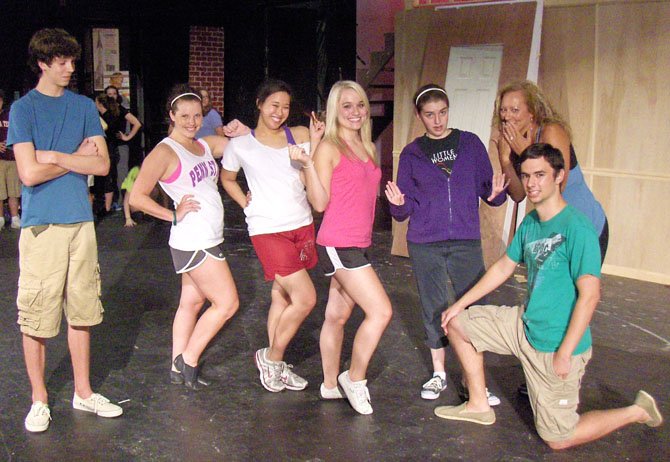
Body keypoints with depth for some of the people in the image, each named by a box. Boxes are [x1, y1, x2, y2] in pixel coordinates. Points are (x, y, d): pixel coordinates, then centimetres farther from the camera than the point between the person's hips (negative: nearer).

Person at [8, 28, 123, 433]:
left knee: (81, 312, 11)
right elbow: (30, 173, -13)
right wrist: (77, 158, -3)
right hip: (41, 225, -4)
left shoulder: (84, 106, 10)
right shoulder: (23, 108, -1)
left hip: (81, 221, 4)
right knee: (36, 318, 2)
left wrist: (54, 156, -8)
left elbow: (102, 164, 0)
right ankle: (39, 400, 18)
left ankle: (83, 392, 25)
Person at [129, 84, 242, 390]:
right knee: (227, 303, -4)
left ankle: (178, 369, 23)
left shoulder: (206, 145, 11)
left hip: (207, 239, 8)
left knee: (191, 302, 13)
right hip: (194, 242, -8)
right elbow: (137, 197, -15)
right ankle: (188, 361, 10)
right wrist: (174, 215, -13)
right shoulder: (164, 152, -11)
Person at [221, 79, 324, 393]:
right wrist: (246, 204, 4)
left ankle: (275, 366, 28)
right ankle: (271, 357, 10)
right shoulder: (240, 145, -1)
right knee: (306, 298, -11)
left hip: (302, 225, 4)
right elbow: (227, 179, 16)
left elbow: (310, 179, -4)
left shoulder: (298, 136, 4)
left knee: (282, 297, 14)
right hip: (268, 229, -4)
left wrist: (314, 142, -11)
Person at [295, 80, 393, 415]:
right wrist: (308, 164, -22)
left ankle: (331, 384, 26)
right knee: (381, 311, -11)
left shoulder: (368, 148, 14)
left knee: (337, 315, 15)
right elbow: (320, 203, -13)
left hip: (358, 244, 8)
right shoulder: (328, 148, -8)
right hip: (338, 244, -8)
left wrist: (394, 197, 11)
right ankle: (355, 378, 7)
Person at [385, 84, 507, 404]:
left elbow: (486, 190, 6)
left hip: (466, 242, 0)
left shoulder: (470, 143, 5)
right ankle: (438, 373, 25)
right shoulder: (411, 153, 5)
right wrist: (399, 204, -17)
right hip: (425, 245, 0)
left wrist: (495, 194, -16)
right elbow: (405, 210, 5)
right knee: (434, 309, 9)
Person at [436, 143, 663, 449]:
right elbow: (503, 267, 14)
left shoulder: (576, 228, -22)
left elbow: (589, 295, -24)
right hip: (525, 325, 8)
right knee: (457, 323, 10)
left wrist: (564, 354, -24)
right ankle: (479, 406, 22)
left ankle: (637, 412, 18)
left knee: (558, 439, 0)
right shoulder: (529, 223, 3)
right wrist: (460, 305, 12)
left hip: (555, 346, -8)